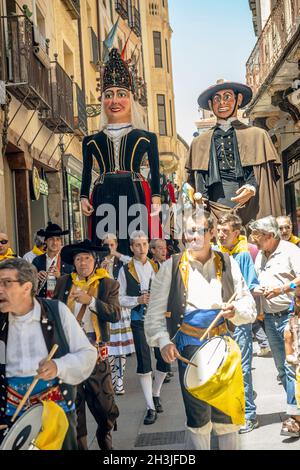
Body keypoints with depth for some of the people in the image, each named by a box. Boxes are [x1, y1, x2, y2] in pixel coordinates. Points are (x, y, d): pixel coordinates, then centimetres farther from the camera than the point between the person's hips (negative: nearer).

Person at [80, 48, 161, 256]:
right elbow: (86, 174, 14)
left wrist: (156, 198, -8)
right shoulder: (92, 141, 15)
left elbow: (155, 172, 5)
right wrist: (84, 197, -2)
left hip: (136, 197, -1)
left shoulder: (146, 137, 10)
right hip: (104, 199, 2)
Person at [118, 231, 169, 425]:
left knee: (164, 359, 5)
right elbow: (120, 298, 0)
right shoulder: (126, 270, 0)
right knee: (144, 363, -4)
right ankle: (151, 408, 6)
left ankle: (155, 394, 32)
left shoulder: (157, 267, 8)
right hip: (139, 321, -3)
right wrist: (138, 300, -15)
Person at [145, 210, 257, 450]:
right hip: (190, 345, -1)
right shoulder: (171, 267, -2)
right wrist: (163, 341, -17)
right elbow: (155, 311, -3)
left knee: (226, 410, 8)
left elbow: (249, 305, 6)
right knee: (197, 413, 8)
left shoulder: (227, 263, 4)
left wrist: (235, 311, -15)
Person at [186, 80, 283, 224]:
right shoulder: (199, 143, 18)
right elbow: (193, 182, 19)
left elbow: (269, 175, 8)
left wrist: (252, 188, -10)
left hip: (249, 211, -1)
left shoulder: (258, 136, 11)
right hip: (213, 213, 1)